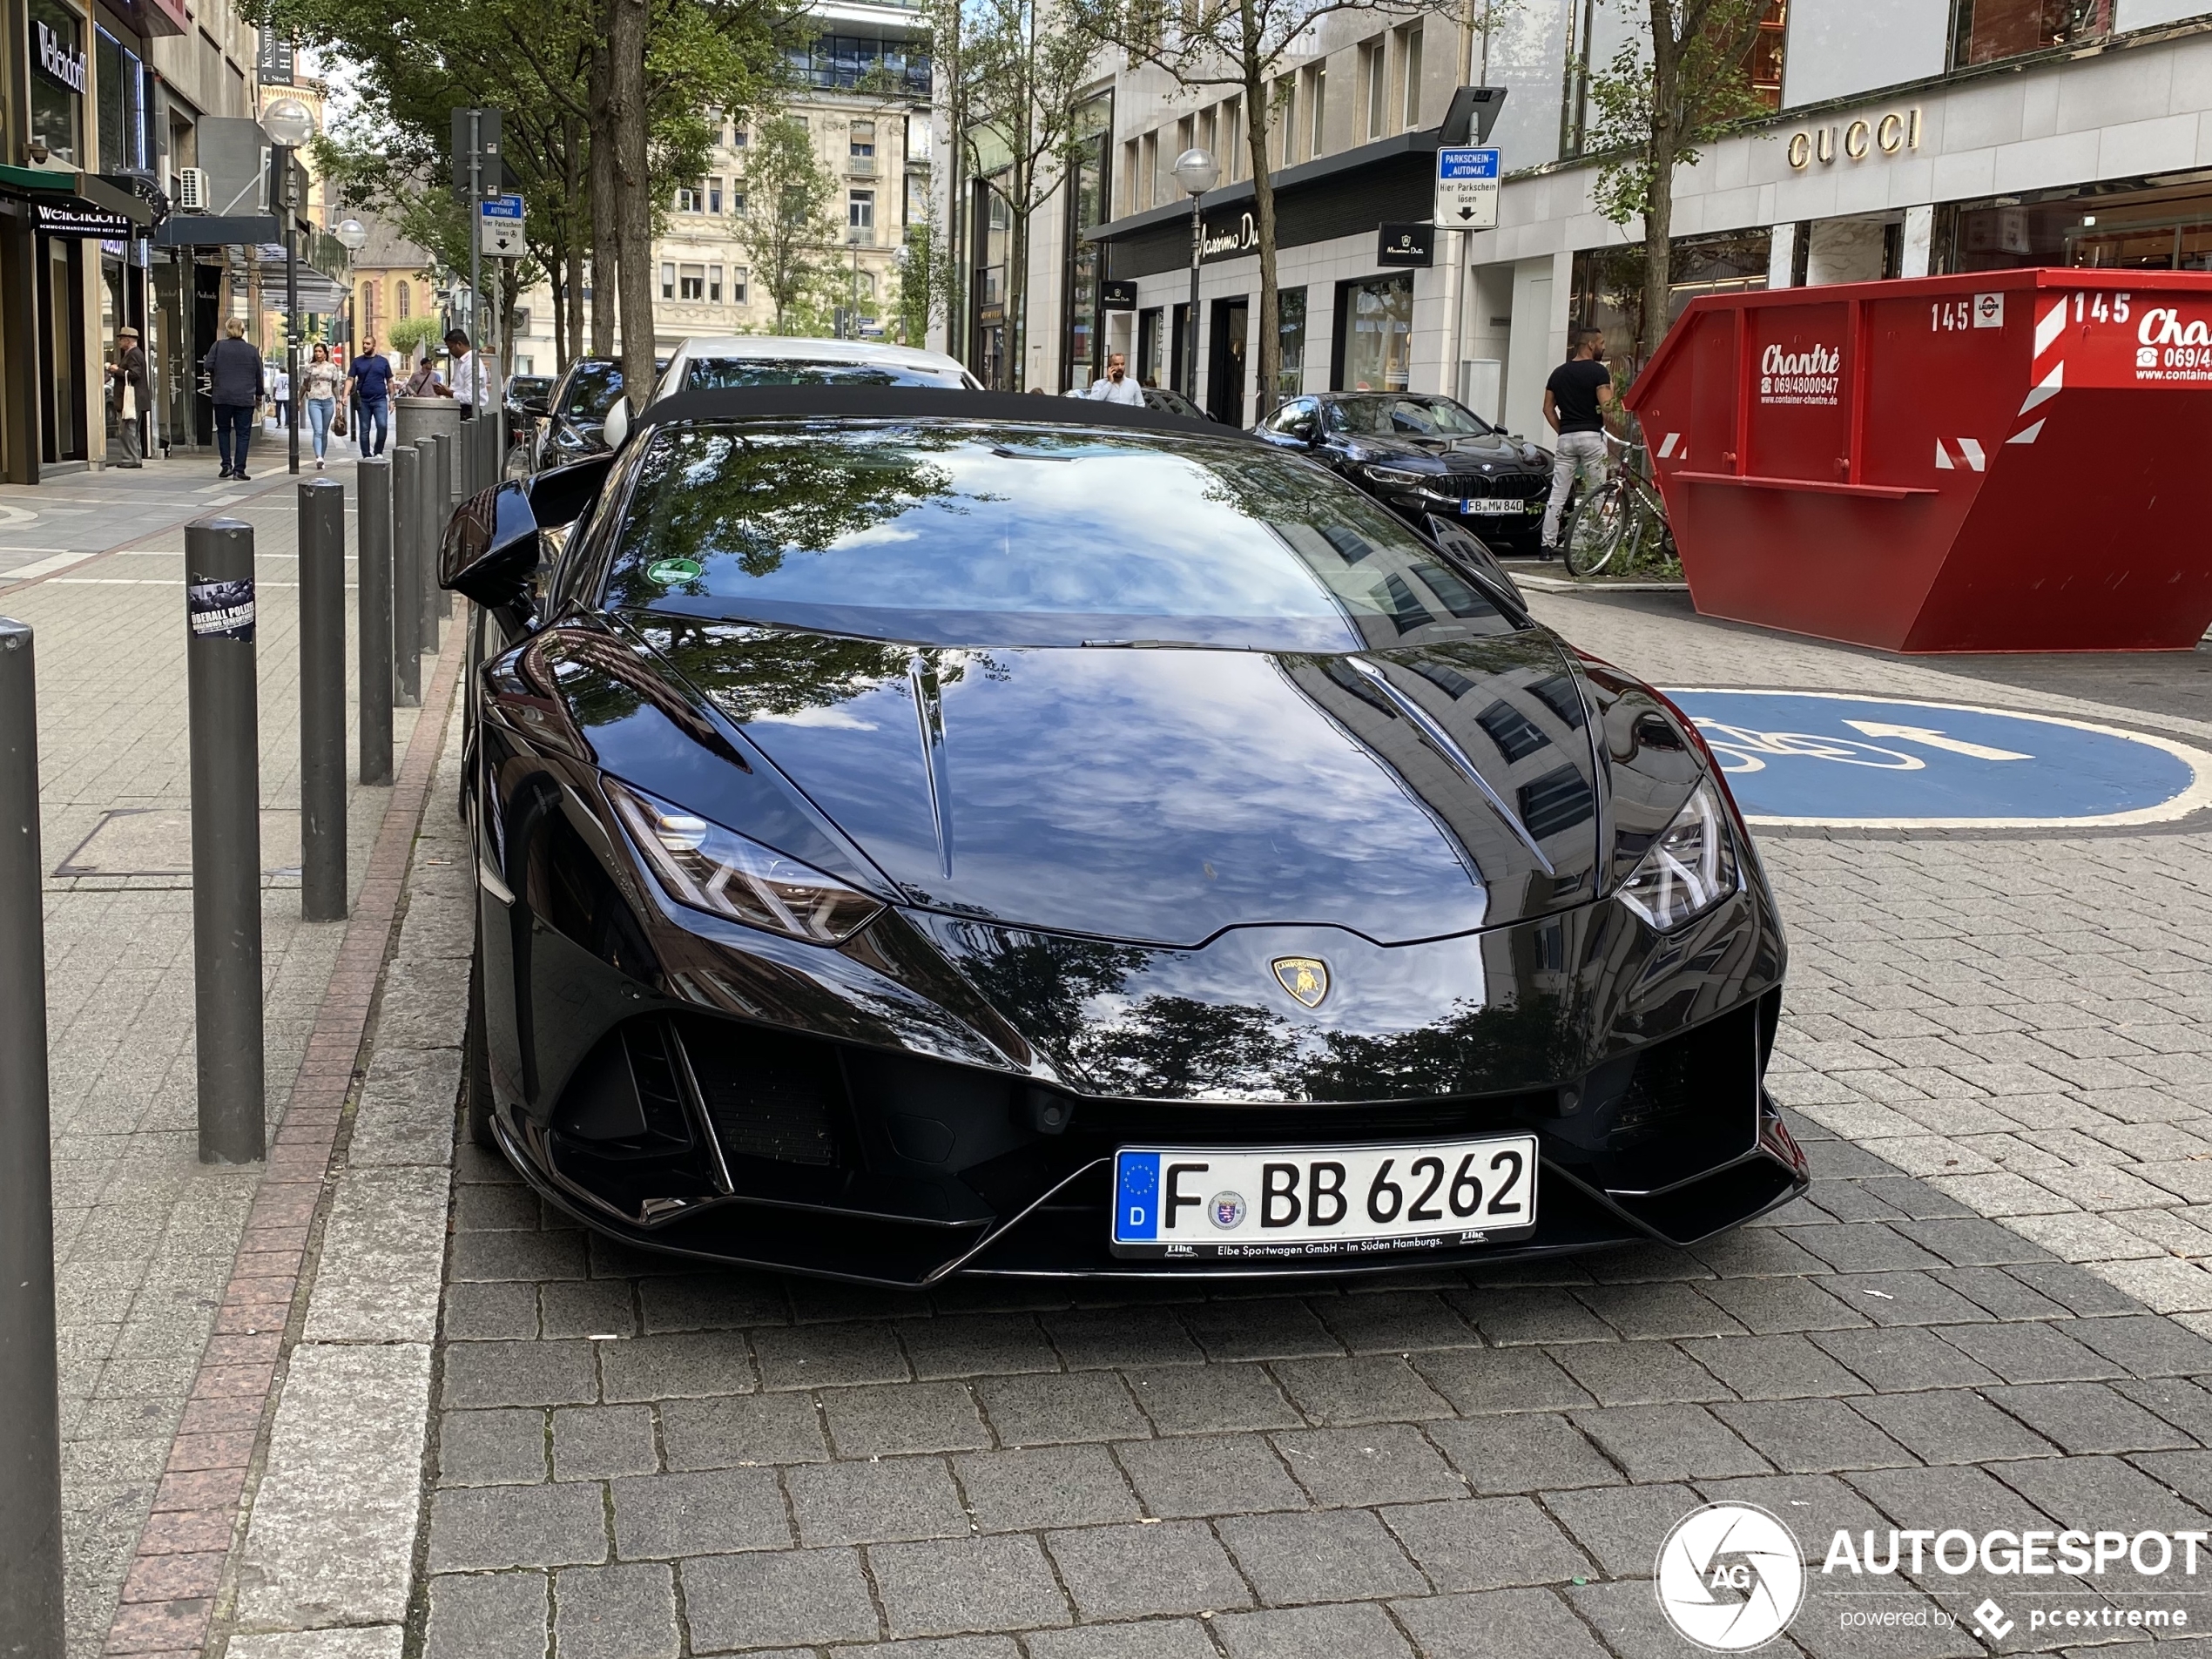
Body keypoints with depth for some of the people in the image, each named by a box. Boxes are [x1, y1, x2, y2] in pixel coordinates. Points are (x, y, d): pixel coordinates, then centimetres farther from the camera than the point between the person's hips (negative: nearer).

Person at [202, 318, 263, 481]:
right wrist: (259, 394, 20)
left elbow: (208, 366, -6)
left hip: (222, 396, 0)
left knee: (223, 430, 16)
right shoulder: (252, 350, 2)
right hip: (245, 398, 0)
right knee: (243, 433, 3)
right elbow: (258, 374, 7)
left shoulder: (218, 346, 0)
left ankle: (227, 464, 7)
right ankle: (239, 470, -2)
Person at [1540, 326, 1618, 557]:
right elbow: (1606, 407, -15)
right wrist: (1611, 388, 4)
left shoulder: (1559, 373, 13)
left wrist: (1563, 431, 15)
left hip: (1566, 438, 5)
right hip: (1591, 436, -5)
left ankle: (1548, 545, 3)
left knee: (1557, 495, 5)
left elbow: (1548, 408, 13)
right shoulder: (1598, 371, -6)